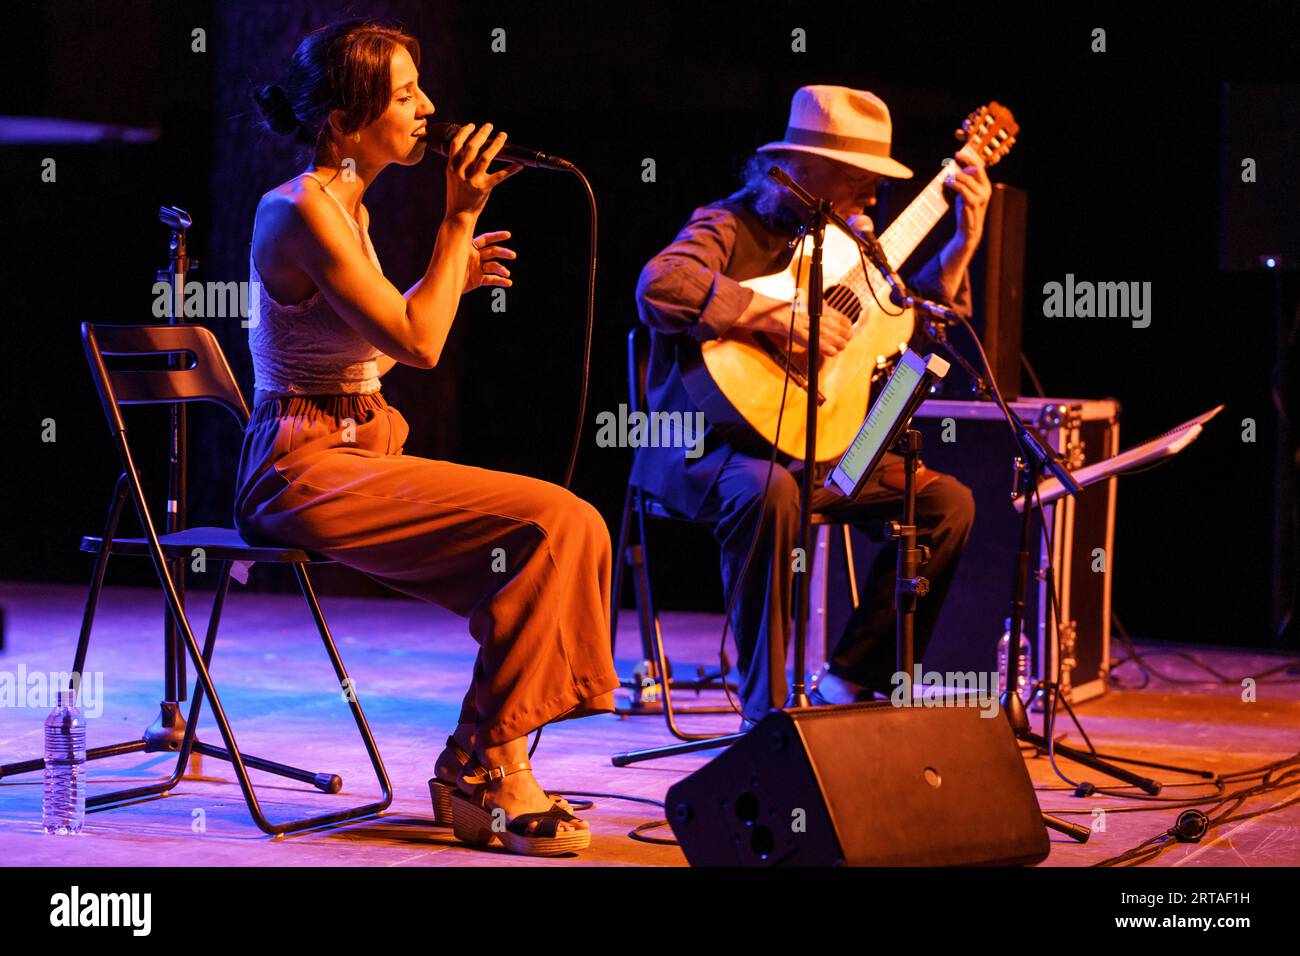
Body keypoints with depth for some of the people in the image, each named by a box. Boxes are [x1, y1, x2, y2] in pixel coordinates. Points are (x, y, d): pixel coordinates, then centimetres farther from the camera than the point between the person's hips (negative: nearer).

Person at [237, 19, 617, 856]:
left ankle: (474, 771, -3)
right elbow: (418, 344, -18)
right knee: (551, 520, -21)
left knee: (570, 530, -7)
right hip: (306, 465, -9)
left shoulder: (345, 205, 16)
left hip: (362, 450, 9)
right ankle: (489, 769, -10)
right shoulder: (304, 210, -14)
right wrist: (461, 216, -13)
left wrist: (450, 279, 13)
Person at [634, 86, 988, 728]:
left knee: (948, 502, -3)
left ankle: (850, 682, 2)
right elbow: (659, 285, -32)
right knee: (768, 491, -40)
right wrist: (777, 315, -32)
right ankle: (765, 711, -30)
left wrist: (964, 242, 11)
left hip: (810, 441, 8)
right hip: (707, 447, -8)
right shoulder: (729, 227, -11)